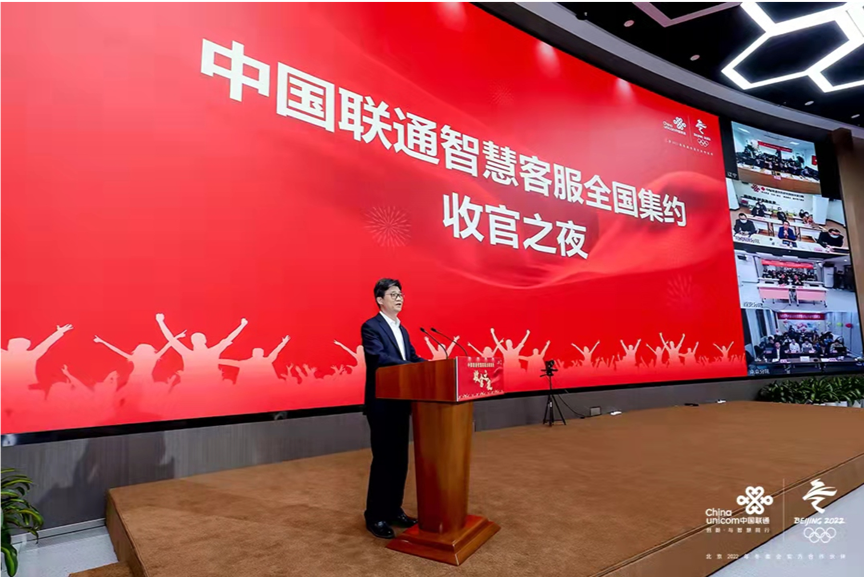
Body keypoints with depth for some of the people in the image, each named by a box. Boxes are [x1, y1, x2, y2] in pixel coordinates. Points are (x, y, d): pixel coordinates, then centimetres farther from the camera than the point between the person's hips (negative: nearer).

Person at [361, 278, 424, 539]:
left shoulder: (402, 330, 16)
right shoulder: (371, 327, -11)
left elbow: (413, 357, 12)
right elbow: (379, 358, -26)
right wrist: (414, 368, -34)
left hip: (400, 403, 8)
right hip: (382, 404, -8)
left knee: (400, 459, 14)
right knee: (383, 459, 0)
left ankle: (394, 509, 27)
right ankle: (375, 516, 14)